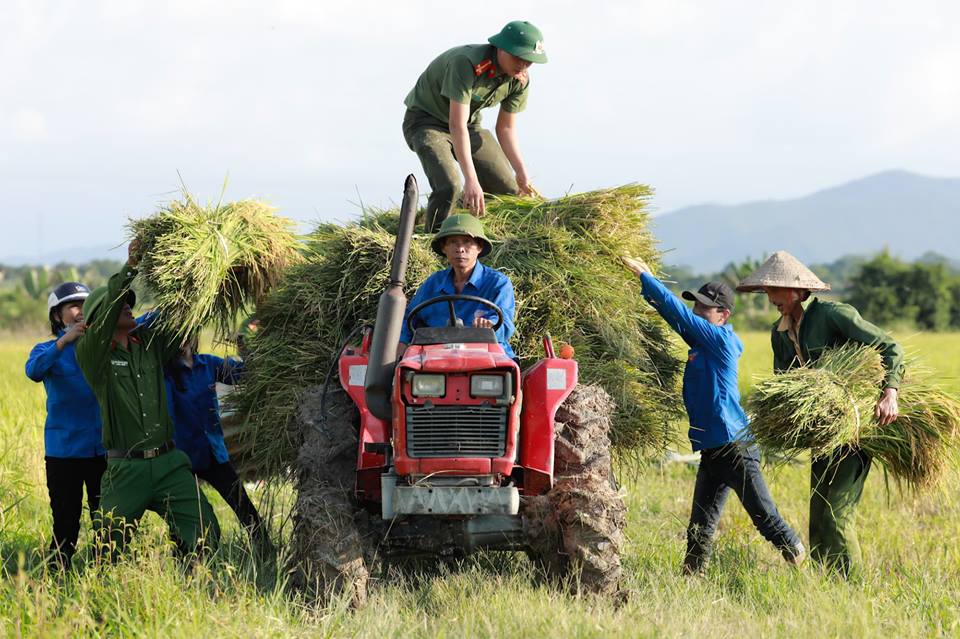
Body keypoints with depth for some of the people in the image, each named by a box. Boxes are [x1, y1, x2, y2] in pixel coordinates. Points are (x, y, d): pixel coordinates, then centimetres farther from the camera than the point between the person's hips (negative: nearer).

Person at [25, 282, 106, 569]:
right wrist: (64, 341, -30)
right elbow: (34, 370, -19)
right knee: (66, 523, -1)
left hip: (103, 448, 2)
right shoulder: (48, 350, 3)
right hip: (64, 449, -2)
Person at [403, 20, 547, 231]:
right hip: (426, 121, -7)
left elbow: (506, 128, 1)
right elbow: (457, 125, -39)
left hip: (469, 124, 7)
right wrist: (471, 179, -46)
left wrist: (522, 174, -11)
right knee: (449, 186, -30)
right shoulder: (466, 63, -34)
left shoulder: (520, 80, -11)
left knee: (510, 190, -2)